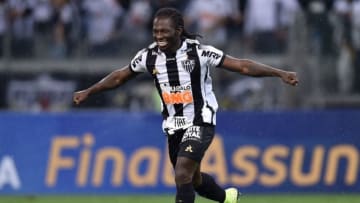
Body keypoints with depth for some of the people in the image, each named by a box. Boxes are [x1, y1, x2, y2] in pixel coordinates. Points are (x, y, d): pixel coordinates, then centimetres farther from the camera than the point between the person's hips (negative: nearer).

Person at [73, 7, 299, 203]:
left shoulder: (198, 51, -19)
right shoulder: (149, 56, -6)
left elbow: (242, 66, -19)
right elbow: (120, 77, 13)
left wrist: (280, 73, -26)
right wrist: (88, 92, 19)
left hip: (200, 122, -5)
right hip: (174, 126, 6)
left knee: (182, 175, -22)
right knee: (193, 180, 17)